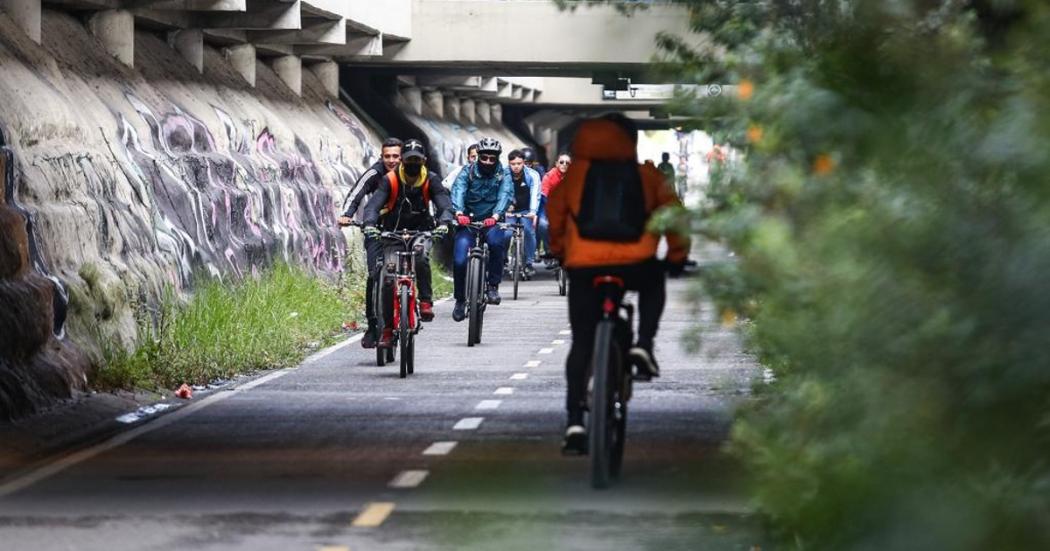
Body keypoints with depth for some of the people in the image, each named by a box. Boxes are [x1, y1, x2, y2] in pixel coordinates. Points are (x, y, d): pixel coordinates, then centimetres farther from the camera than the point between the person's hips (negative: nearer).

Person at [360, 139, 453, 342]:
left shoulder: (430, 182, -11)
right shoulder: (390, 180, -15)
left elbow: (445, 205, -21)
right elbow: (373, 204, -26)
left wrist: (443, 223, -44)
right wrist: (369, 224, -47)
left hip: (420, 232, 0)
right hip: (392, 232, 0)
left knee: (421, 259, -33)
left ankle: (426, 301, -20)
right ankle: (387, 327, 3)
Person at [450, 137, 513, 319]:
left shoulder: (503, 175, -1)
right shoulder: (467, 172, -2)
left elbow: (505, 195, -18)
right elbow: (458, 190, -20)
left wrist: (496, 216, -39)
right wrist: (459, 213, -41)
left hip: (491, 222, -1)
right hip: (468, 221, 1)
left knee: (497, 242, -34)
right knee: (460, 261, -14)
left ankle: (493, 285, -18)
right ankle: (460, 300, 10)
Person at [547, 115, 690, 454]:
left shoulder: (574, 173, 14)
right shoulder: (645, 175, 13)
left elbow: (554, 214, 20)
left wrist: (559, 252, 36)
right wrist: (677, 256, 27)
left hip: (584, 267, 0)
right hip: (635, 266, 0)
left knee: (581, 343, 9)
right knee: (654, 283, 35)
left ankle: (575, 421, -2)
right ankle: (644, 344, 13)